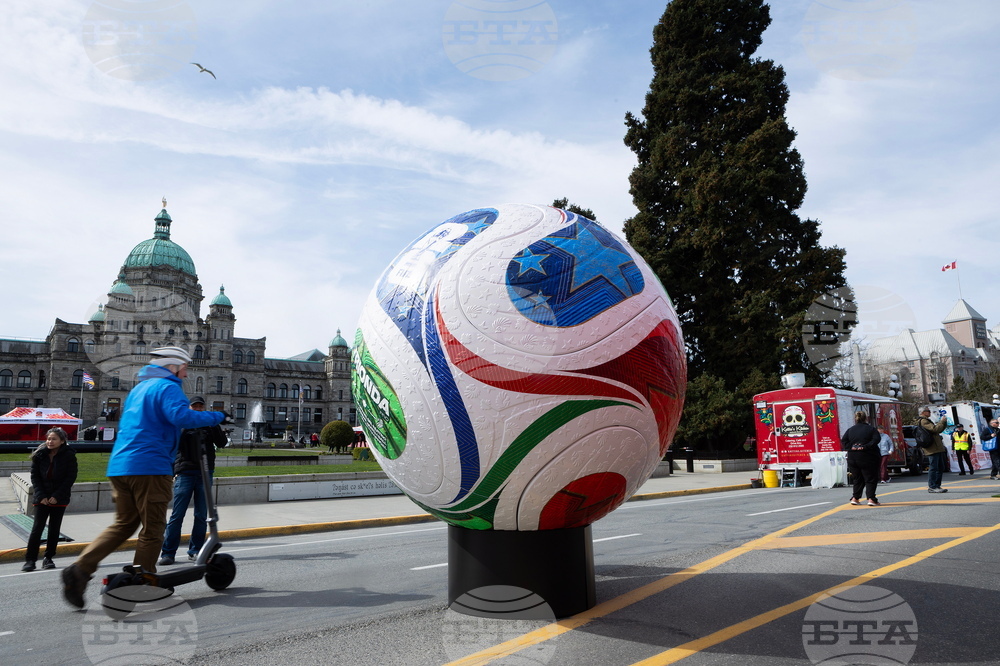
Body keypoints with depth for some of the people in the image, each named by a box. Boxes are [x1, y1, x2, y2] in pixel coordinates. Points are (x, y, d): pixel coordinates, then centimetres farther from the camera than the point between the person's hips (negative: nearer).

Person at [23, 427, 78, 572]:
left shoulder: (69, 456, -6)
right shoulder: (40, 454, 0)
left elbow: (71, 478, -7)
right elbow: (34, 476, 1)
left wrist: (57, 496, -12)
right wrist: (41, 496, -9)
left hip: (59, 499, -1)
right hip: (42, 498, 1)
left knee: (54, 529, 5)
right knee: (37, 527, -3)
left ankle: (48, 558, 16)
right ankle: (30, 559, 3)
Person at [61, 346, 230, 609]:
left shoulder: (138, 389, 23)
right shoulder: (168, 387, -8)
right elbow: (181, 416, -26)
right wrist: (217, 416, -19)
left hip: (120, 465, 9)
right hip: (149, 467, -9)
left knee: (124, 524, 17)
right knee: (153, 529, 2)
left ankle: (80, 569, 6)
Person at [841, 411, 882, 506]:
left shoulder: (850, 430, 9)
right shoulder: (871, 429, -1)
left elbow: (843, 441, 0)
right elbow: (876, 440, -15)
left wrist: (851, 447, -8)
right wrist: (865, 447, -17)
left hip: (852, 458, 4)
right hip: (867, 458, -4)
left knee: (857, 479, 14)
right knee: (870, 479, 2)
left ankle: (855, 498, 12)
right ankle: (871, 498, -8)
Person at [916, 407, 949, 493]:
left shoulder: (926, 421, 24)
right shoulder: (923, 421, -11)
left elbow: (939, 430, 26)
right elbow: (935, 429, -22)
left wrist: (943, 422, 11)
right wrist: (942, 421, -8)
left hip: (937, 448, 11)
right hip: (932, 449, -11)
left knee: (940, 468, 13)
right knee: (933, 467, -9)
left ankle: (937, 486, 18)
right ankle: (932, 487, -6)